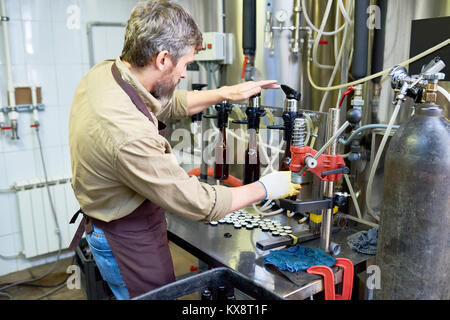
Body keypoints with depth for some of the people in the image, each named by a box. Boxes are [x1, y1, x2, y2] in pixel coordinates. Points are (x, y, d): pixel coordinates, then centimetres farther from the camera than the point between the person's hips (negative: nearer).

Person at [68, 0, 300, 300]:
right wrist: (264, 188, -12)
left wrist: (225, 93, 6)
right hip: (129, 241, -8)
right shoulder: (130, 136, -37)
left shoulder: (104, 71, -9)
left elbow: (169, 104, 10)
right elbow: (201, 204, -27)